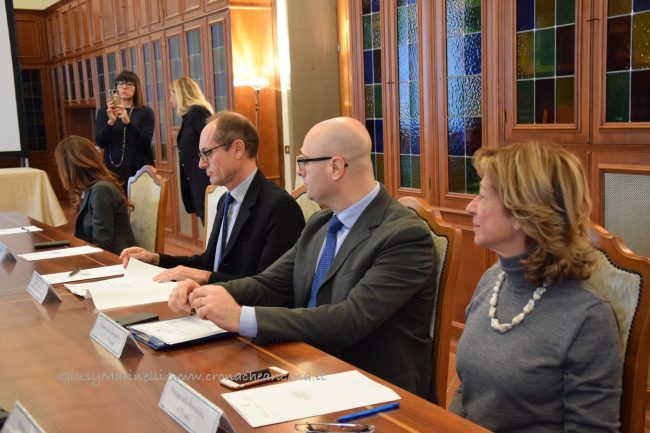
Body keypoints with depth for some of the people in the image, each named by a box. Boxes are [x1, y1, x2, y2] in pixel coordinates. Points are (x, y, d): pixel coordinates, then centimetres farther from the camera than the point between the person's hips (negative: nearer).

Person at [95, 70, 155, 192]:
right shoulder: (104, 112, 8)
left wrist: (127, 122, -23)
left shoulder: (145, 112, 3)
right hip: (114, 170, 1)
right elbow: (100, 143, -2)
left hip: (139, 170, -1)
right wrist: (111, 122, -18)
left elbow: (145, 143, -9)